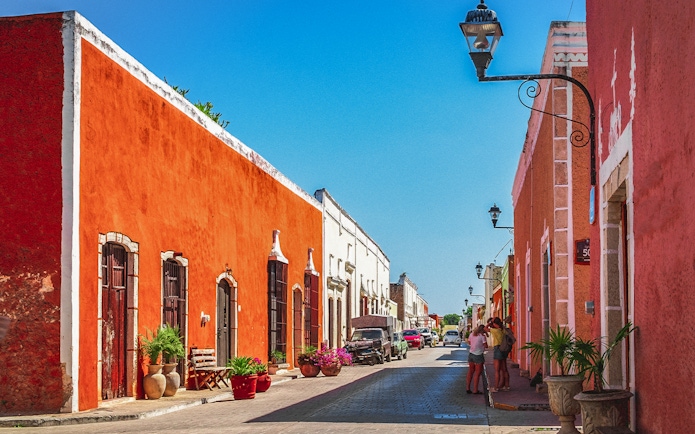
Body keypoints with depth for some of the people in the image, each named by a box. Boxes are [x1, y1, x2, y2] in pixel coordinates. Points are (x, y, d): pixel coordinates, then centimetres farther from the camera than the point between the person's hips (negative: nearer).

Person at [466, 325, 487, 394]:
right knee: (477, 373, -2)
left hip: (471, 354, 6)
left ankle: (467, 388, 16)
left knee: (470, 371, 15)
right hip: (478, 355, -6)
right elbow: (486, 346, -10)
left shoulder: (471, 334, 7)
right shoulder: (482, 336, -11)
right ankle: (475, 390, -3)